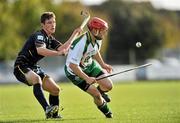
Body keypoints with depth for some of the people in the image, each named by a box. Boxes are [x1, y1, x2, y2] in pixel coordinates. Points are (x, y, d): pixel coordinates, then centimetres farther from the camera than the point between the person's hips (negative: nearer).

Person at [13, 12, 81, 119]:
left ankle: (54, 114, 22)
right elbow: (40, 50, -37)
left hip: (34, 67, 10)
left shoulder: (50, 39, 12)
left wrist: (74, 34, 2)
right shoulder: (39, 35, -17)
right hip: (21, 67, -10)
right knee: (37, 79, -39)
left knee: (55, 89, 6)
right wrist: (58, 53, -42)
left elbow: (63, 49, 3)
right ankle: (47, 109, -50)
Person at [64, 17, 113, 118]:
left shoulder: (98, 39, -11)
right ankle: (107, 112, 20)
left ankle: (100, 92, 32)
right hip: (75, 71, -7)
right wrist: (87, 78, -34)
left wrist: (103, 64, 12)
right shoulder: (81, 44, -38)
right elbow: (72, 65, -36)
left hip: (89, 65, 7)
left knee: (108, 86, -5)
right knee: (97, 95, -10)